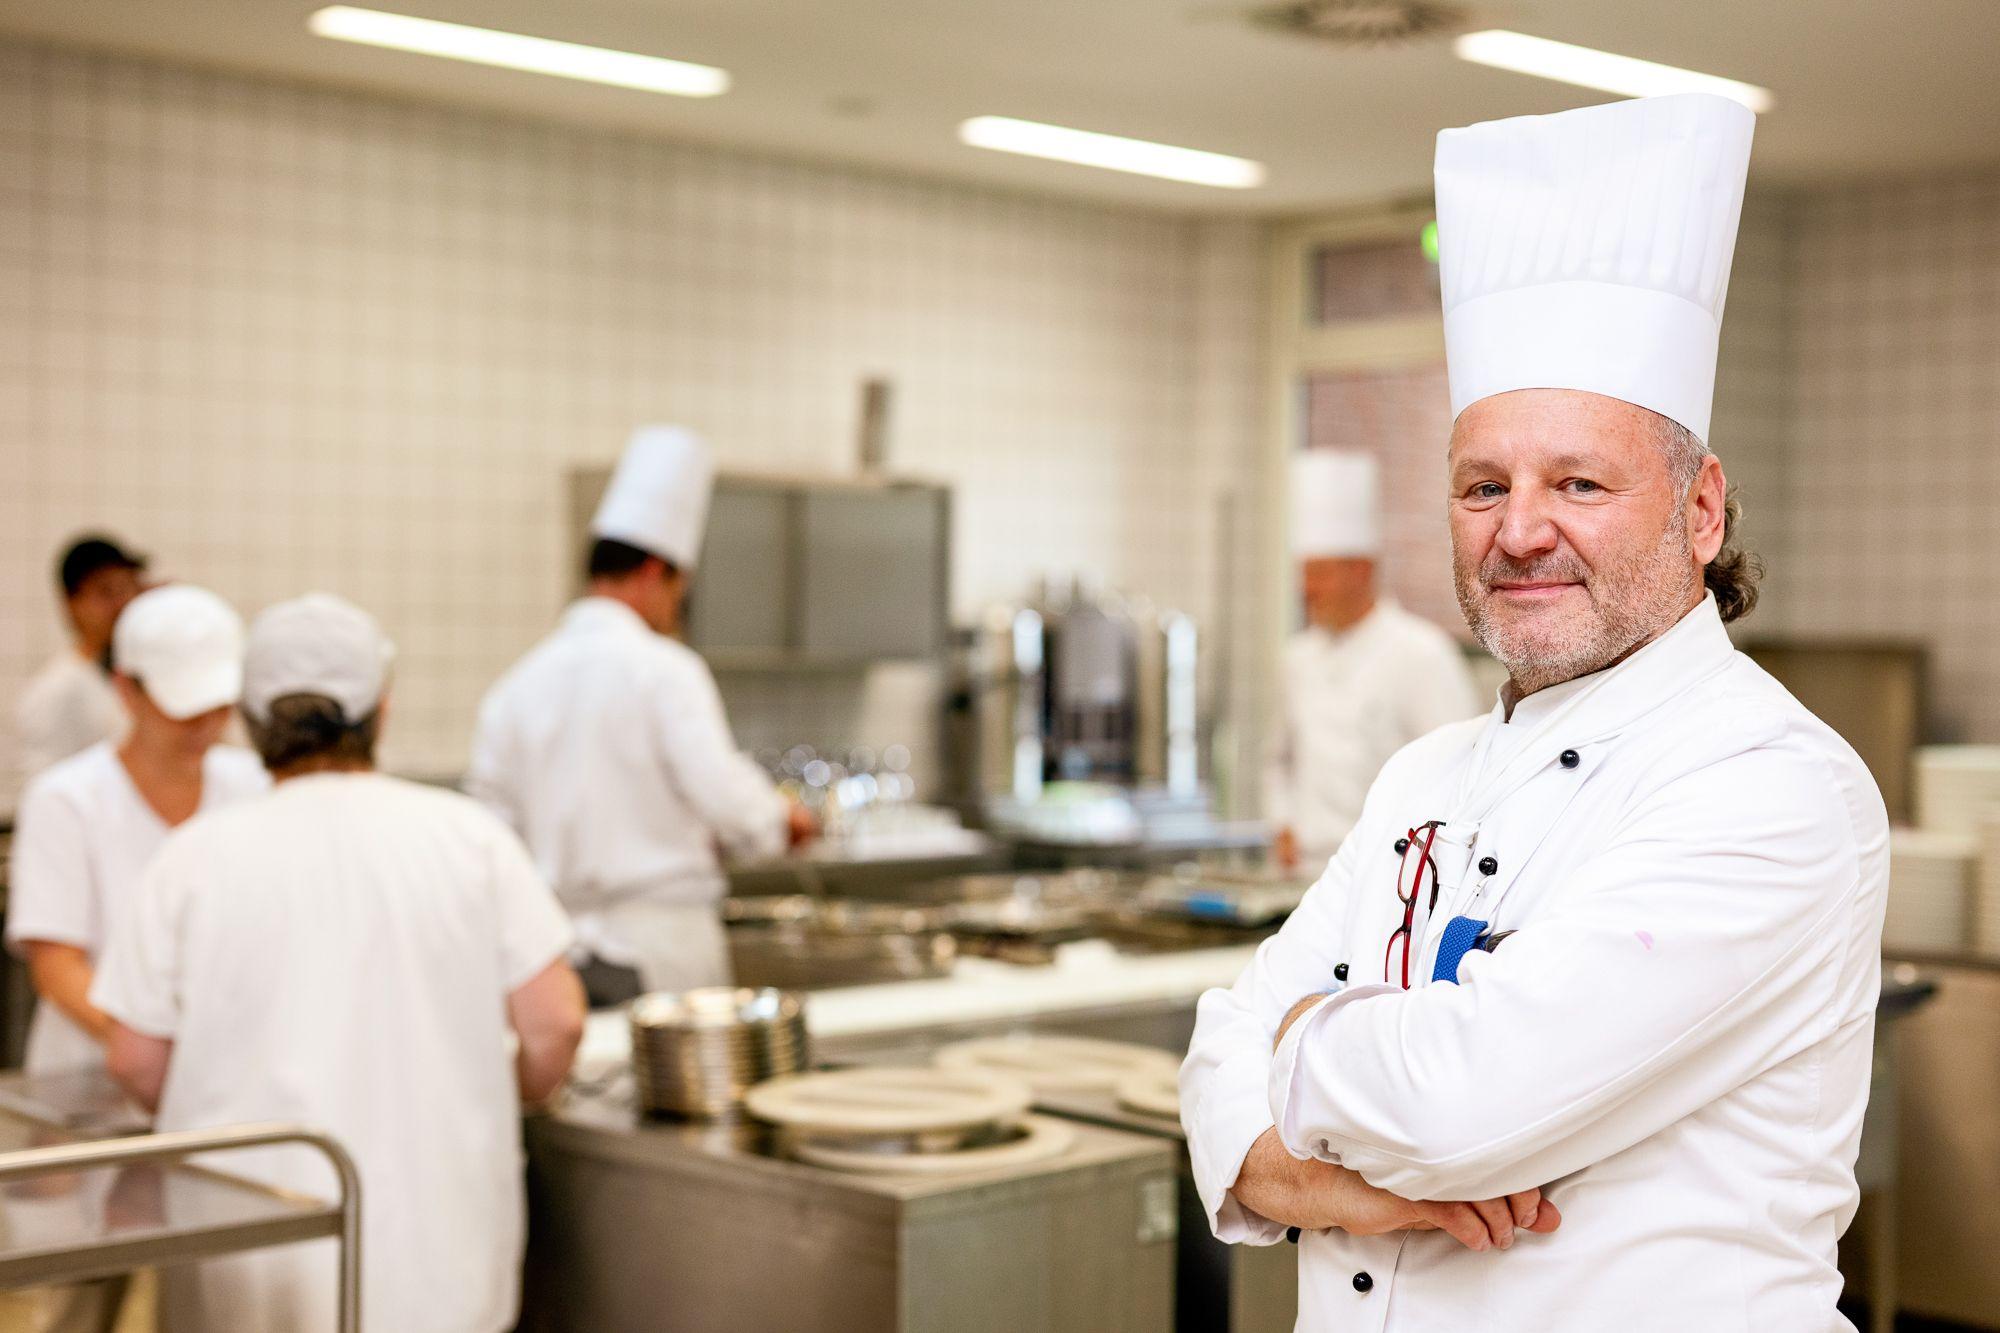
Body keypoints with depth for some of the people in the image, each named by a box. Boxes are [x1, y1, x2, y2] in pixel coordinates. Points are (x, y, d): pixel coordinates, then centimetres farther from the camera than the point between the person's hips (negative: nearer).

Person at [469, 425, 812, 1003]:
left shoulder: (519, 682, 7)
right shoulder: (664, 669, -9)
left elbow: (495, 820, 10)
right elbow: (725, 796, -16)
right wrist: (781, 819, 3)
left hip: (560, 946, 5)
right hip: (663, 947, -5)